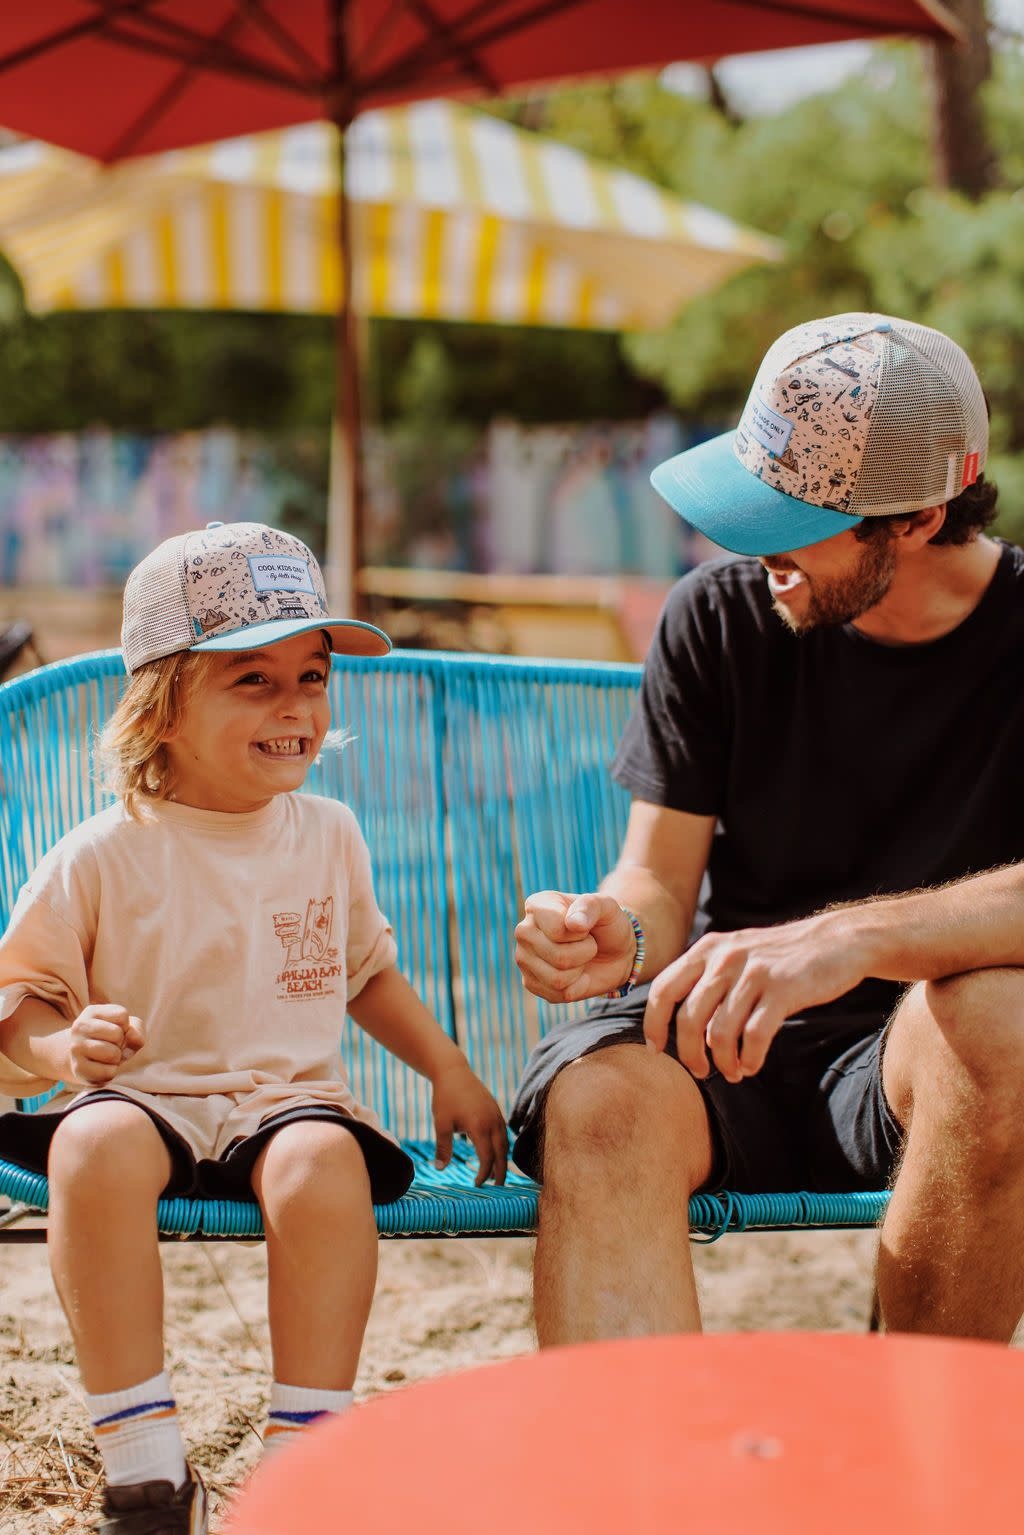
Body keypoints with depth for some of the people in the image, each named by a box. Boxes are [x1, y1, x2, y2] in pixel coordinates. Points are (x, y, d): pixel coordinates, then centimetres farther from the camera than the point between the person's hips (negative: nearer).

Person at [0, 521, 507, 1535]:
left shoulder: (328, 834, 12)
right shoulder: (103, 858, -1)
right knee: (97, 1143, -37)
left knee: (323, 1157, -34)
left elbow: (365, 970, 27)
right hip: (144, 1098, -2)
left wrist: (447, 1070, 16)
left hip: (287, 1097, 2)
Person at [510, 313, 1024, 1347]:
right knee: (597, 1103, -32)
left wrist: (851, 935, -39)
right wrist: (615, 934, -23)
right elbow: (661, 879, 2)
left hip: (916, 1066, -1)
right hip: (724, 1033, 2)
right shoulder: (718, 616, 2)